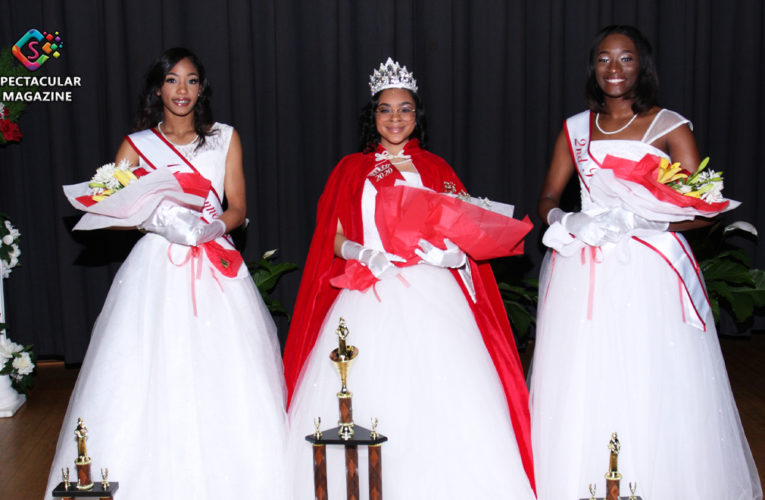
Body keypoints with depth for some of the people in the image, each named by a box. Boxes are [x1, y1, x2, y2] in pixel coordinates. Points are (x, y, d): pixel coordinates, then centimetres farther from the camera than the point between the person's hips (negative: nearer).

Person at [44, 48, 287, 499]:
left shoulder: (225, 138, 10)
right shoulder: (136, 145, 8)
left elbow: (238, 209, 9)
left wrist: (211, 226, -12)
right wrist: (151, 220, -15)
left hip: (216, 271, 1)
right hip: (156, 270, 0)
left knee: (224, 385, -3)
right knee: (150, 382, -5)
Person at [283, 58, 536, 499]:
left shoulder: (437, 170, 14)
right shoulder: (351, 169, 11)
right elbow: (332, 239, 6)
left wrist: (454, 254, -8)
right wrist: (362, 253, -13)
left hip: (432, 298, 1)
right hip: (370, 301, 0)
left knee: (441, 406, -7)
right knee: (370, 404, -4)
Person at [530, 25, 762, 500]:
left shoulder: (669, 126, 2)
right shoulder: (576, 128, 13)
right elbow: (548, 199, 16)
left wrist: (632, 221, -19)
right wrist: (562, 221, -7)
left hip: (649, 270, -3)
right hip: (583, 275, 3)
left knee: (652, 390, -4)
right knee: (579, 390, 4)